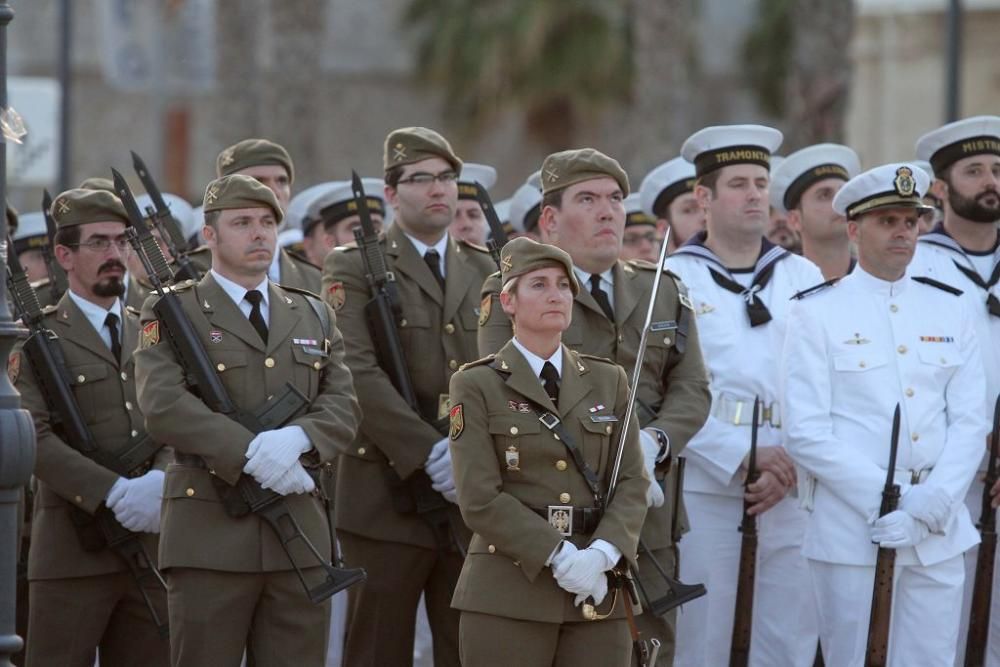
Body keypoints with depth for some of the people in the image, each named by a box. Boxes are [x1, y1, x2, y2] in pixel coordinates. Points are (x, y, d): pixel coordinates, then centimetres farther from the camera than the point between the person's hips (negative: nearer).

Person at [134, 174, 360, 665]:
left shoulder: (314, 316, 18)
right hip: (210, 531, -4)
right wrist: (251, 453, -20)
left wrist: (297, 438, -15)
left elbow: (343, 407, 7)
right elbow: (162, 405, -14)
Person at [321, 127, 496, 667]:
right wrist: (430, 452, -19)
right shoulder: (353, 269, 0)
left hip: (474, 498, 4)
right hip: (389, 495, -4)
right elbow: (356, 373, -12)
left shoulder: (485, 272, 16)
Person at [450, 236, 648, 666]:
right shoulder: (476, 386, 2)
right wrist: (560, 557, -16)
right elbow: (480, 498, -7)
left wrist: (602, 554, -13)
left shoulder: (608, 381, 14)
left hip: (599, 594, 3)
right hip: (509, 596, -3)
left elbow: (631, 484, 6)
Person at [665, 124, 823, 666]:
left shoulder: (804, 277, 12)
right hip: (704, 483, -3)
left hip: (790, 487, 3)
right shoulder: (671, 280, 2)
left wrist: (793, 467, -7)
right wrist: (742, 458, -13)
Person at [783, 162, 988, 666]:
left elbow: (970, 422, 4)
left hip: (939, 531, 3)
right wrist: (883, 503, -16)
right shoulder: (816, 313, 0)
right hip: (849, 528, -3)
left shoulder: (950, 311, 10)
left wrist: (926, 508, -11)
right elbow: (806, 433, -8)